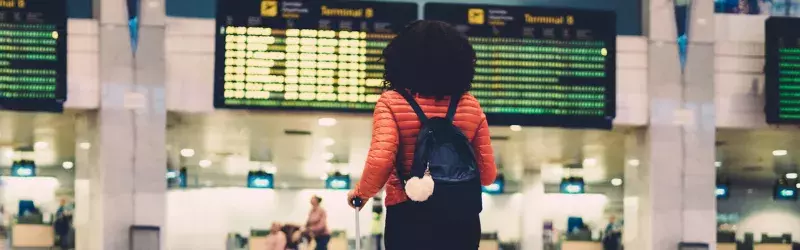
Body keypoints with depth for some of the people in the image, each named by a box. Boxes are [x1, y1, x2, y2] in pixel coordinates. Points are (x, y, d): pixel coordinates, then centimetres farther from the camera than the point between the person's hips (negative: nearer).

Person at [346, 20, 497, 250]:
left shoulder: (392, 102, -5)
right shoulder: (470, 106, 4)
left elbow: (380, 163, -17)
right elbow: (488, 174, 5)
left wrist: (361, 193, 2)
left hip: (409, 217, -2)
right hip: (461, 219, 3)